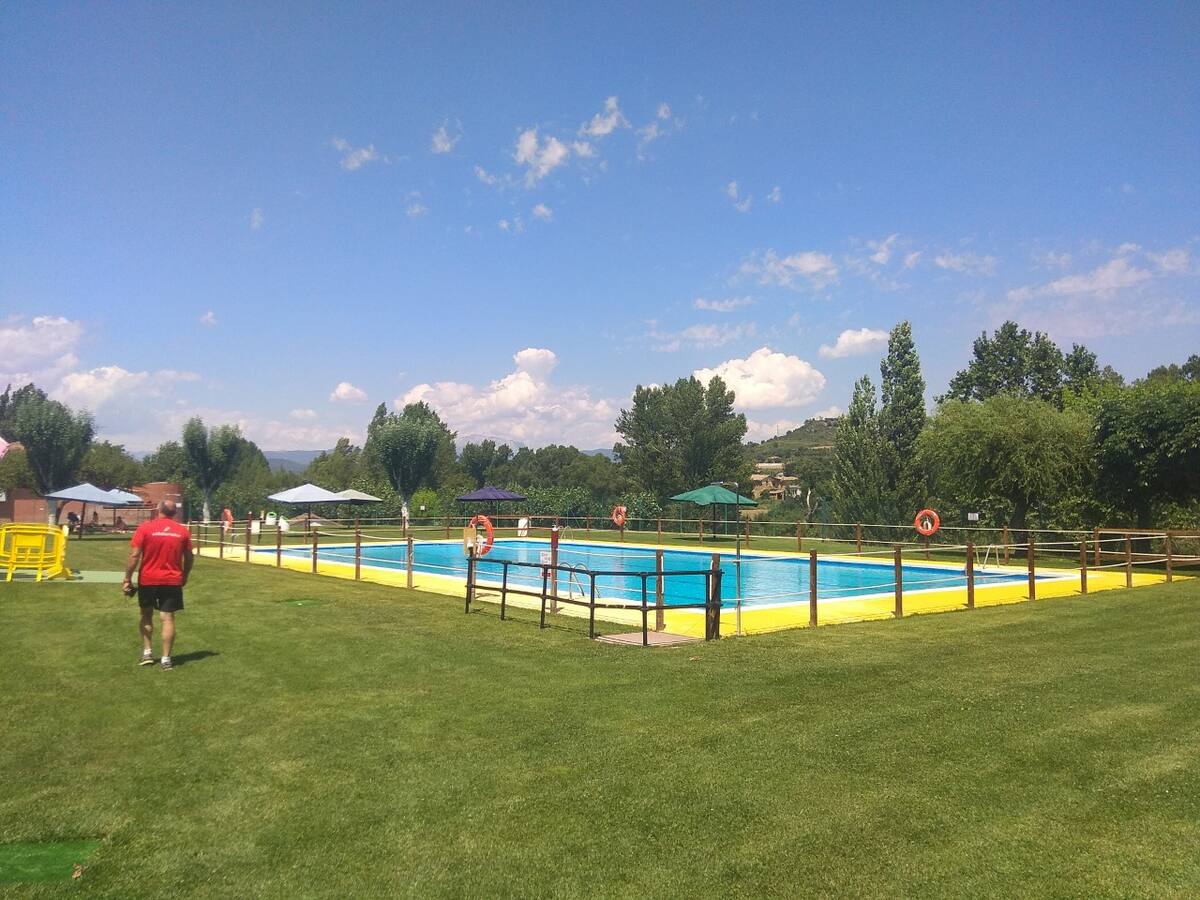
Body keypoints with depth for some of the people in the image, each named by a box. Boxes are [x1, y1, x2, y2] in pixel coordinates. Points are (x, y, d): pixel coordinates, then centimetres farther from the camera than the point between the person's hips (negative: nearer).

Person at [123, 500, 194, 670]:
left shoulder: (145, 528, -7)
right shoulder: (183, 531, 0)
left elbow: (134, 555, -11)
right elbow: (189, 558, 6)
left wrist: (127, 579, -5)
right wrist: (184, 577, 21)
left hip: (147, 579, -1)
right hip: (172, 581, 1)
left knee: (146, 615, 18)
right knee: (167, 618, 2)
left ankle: (147, 653, 19)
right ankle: (166, 658, 3)